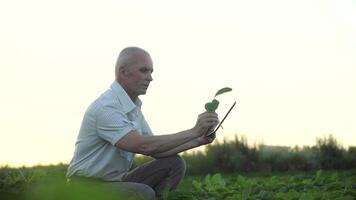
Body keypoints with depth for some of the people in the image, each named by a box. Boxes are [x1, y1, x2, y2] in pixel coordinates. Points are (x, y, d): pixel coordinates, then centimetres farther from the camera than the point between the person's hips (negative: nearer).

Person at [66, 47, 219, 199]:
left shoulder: (133, 107, 10)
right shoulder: (106, 107, -21)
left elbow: (156, 151, 9)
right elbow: (144, 146, -31)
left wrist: (197, 141, -3)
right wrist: (194, 132, -25)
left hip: (117, 179, 9)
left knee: (174, 163, -1)